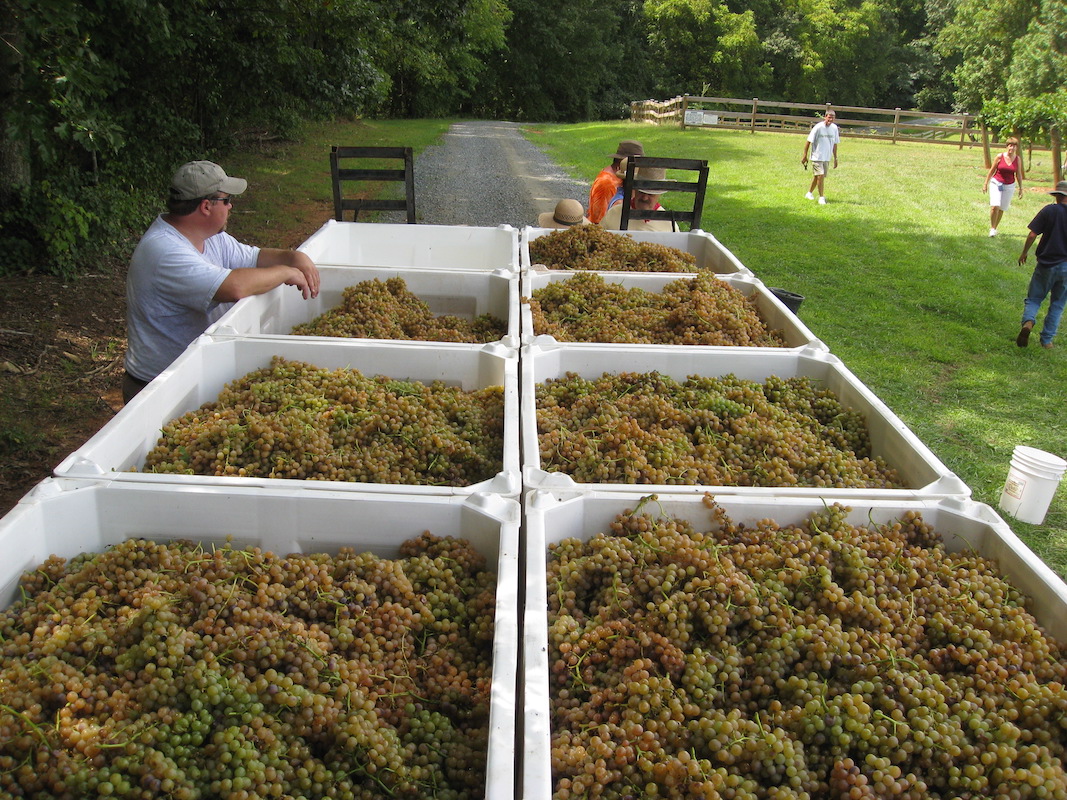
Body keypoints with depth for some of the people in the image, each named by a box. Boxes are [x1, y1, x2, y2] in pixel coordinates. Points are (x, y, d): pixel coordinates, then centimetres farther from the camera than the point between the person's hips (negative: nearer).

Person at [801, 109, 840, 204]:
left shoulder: (834, 128, 5)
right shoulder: (818, 127, -12)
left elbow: (835, 144, 15)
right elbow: (809, 141, -8)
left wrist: (835, 158, 17)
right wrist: (805, 156, -8)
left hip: (827, 157, 5)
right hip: (817, 156, -5)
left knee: (816, 176, 12)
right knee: (820, 175, -13)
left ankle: (809, 193, 29)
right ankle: (821, 197, -5)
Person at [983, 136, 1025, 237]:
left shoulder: (1018, 159, 1)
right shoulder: (1000, 157, -6)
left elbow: (1018, 174, 9)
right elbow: (992, 171, 4)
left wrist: (1020, 188, 10)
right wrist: (986, 183, 5)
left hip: (1009, 186, 2)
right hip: (996, 183, -2)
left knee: (1002, 209, 5)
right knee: (995, 206, -17)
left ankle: (994, 228, 19)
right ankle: (992, 228, -4)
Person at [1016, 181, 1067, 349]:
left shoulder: (1049, 211, -8)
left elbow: (1032, 235, -10)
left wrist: (1024, 253, 5)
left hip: (1046, 264, -2)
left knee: (1033, 298, 9)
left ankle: (1028, 321, -21)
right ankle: (1047, 340, 13)